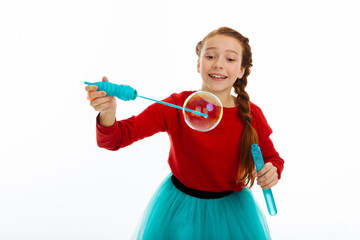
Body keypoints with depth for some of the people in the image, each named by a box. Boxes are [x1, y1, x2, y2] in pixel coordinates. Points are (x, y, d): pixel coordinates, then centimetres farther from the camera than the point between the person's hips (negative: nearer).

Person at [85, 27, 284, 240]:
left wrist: (272, 172, -20)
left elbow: (272, 158, 4)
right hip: (178, 209, 0)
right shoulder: (176, 106, -18)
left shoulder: (252, 116, -14)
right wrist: (108, 114, -46)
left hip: (231, 209, 1)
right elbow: (115, 139, -23)